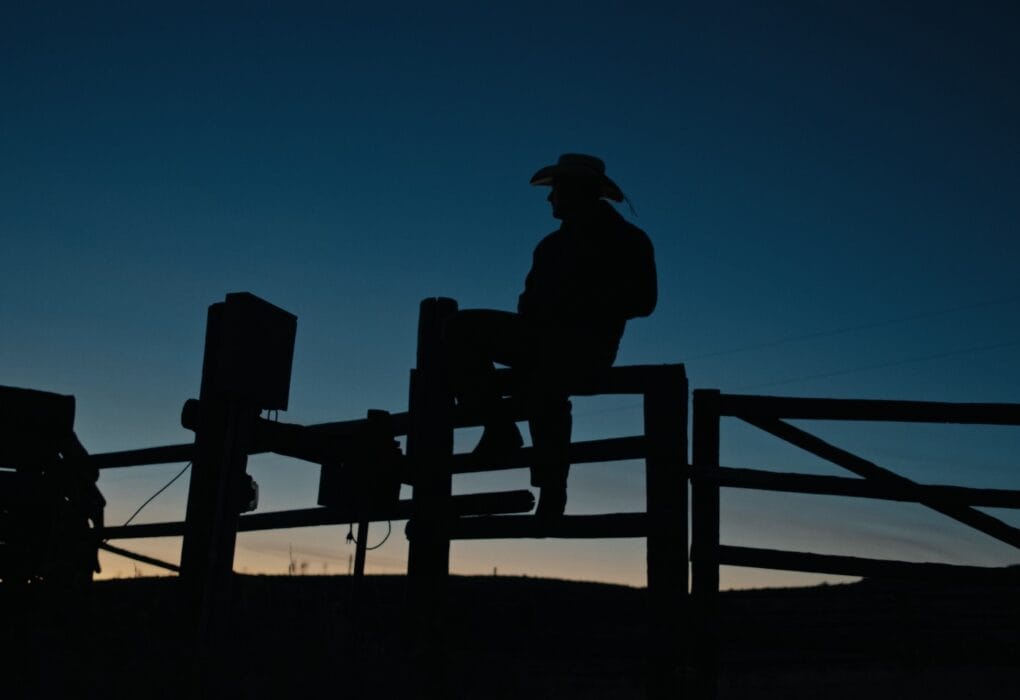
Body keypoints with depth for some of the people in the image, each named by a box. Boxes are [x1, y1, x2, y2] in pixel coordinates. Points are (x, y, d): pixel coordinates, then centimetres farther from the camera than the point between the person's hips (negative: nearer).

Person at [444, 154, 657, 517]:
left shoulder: (627, 240, 5)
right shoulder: (552, 244, 24)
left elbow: (642, 299, -5)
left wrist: (581, 307, -13)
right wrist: (532, 311, -3)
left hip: (589, 342, -7)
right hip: (544, 335, 7)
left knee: (543, 386, -38)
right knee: (462, 329, -14)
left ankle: (551, 488, -22)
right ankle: (500, 427, -15)